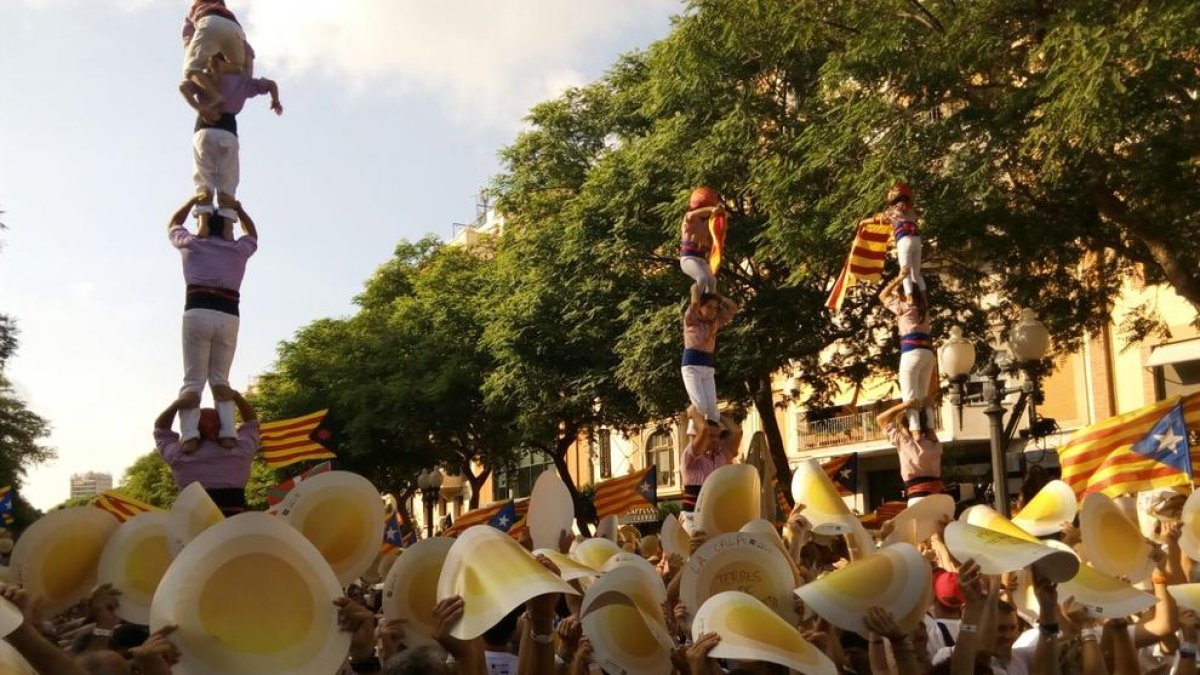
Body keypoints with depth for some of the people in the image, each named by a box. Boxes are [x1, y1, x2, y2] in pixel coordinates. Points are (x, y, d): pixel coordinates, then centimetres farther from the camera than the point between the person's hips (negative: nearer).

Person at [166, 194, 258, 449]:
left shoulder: (191, 244, 18)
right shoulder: (238, 249, 21)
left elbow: (173, 225, 40)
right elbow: (252, 235, 45)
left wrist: (193, 201, 45)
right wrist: (237, 209, 43)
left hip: (198, 313, -2)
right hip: (228, 317, 2)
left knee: (193, 380, -2)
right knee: (220, 378, 9)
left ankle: (189, 434, -21)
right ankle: (228, 432, -10)